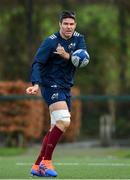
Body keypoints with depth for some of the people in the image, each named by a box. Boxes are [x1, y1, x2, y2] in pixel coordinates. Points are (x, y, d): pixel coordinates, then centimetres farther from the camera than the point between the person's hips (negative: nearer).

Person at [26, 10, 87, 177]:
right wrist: (36, 84, -33)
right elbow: (37, 63, -18)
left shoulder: (79, 39, 4)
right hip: (51, 85, -7)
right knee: (64, 121, -23)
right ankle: (46, 161, -17)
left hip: (66, 88, 7)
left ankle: (37, 166, 14)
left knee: (56, 128, 8)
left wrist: (67, 56, -28)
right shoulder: (50, 41, -13)